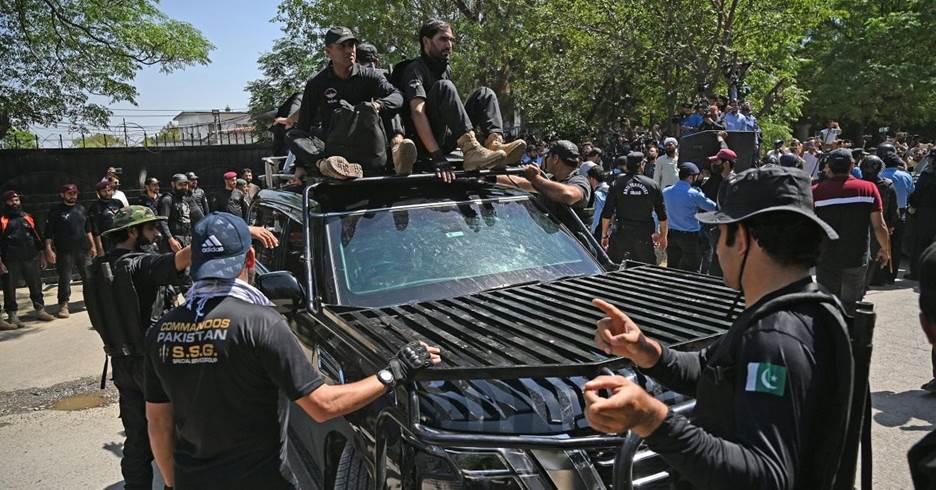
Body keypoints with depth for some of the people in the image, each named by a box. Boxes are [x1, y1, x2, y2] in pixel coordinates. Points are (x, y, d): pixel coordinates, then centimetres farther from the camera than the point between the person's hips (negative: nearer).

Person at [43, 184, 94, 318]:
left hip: (83, 249, 4)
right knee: (64, 279, -1)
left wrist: (92, 245, 17)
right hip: (64, 251, -4)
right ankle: (63, 305, 5)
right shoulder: (55, 211, -1)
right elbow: (48, 233, -3)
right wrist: (49, 249, -10)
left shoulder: (81, 209, 13)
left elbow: (88, 230, 20)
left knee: (89, 277, 7)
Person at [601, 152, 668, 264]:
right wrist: (663, 236, 19)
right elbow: (662, 215, 7)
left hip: (621, 234, -2)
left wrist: (604, 235, 6)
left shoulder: (617, 184, -3)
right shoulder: (652, 185, 3)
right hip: (645, 235, 2)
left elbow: (607, 213, -3)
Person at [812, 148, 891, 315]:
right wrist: (885, 250, 11)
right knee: (852, 305, 16)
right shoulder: (869, 189, -7)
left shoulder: (816, 191, -11)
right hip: (857, 259, 1)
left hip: (827, 260, -1)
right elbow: (879, 227, -6)